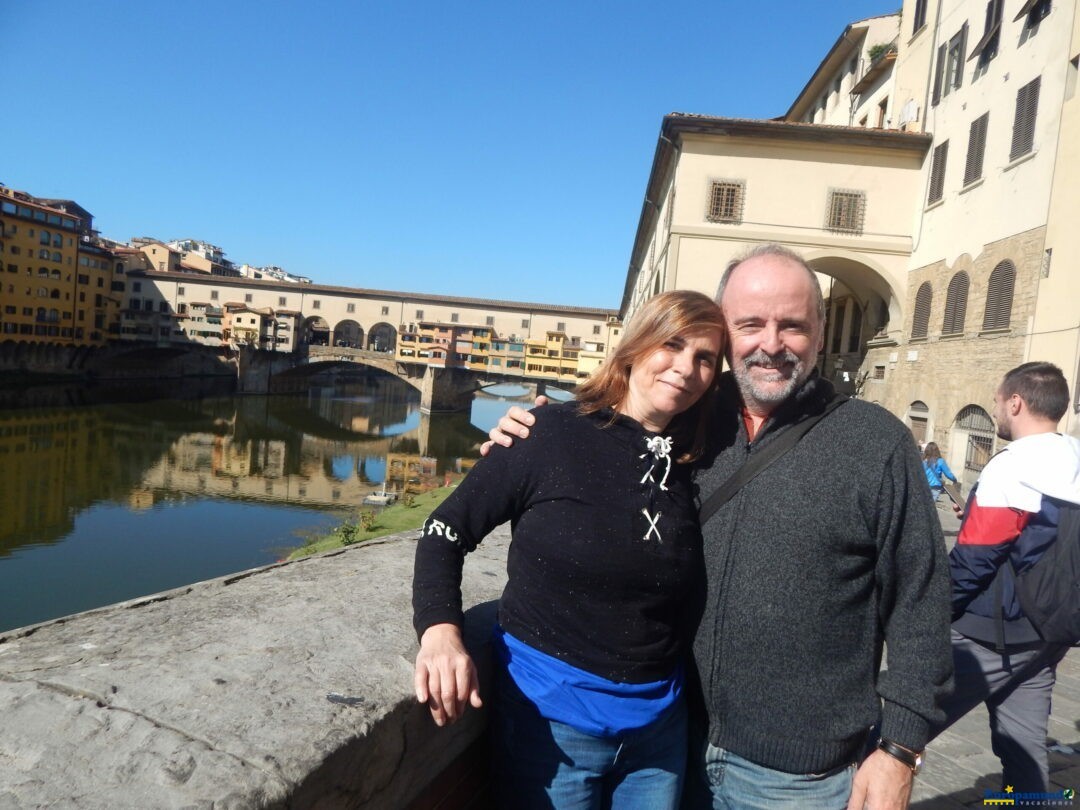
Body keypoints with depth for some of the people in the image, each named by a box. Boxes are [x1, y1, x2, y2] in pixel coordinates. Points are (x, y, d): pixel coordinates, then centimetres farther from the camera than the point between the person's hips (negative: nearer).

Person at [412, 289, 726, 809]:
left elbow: (690, 604, 10)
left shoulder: (693, 467, -2)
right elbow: (446, 530, -9)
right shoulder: (553, 434, -14)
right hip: (550, 714, -3)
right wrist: (440, 629, -23)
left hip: (659, 725, 4)